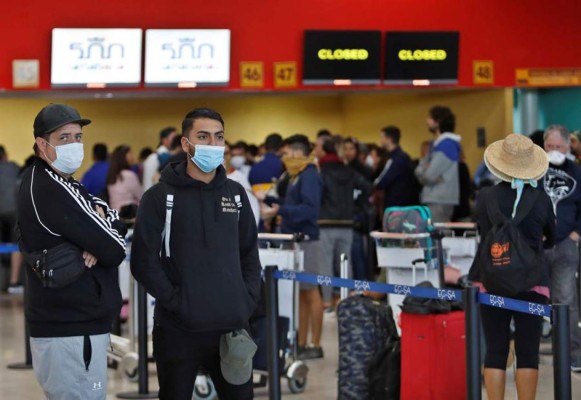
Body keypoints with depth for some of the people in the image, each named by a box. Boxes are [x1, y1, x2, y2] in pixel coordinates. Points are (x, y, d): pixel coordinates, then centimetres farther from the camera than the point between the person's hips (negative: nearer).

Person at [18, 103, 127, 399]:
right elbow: (115, 250, -18)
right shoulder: (53, 191, -17)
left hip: (63, 324, 10)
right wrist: (102, 240, 3)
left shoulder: (58, 185, 15)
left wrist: (98, 233, -10)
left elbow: (118, 224, 11)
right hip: (71, 331, -10)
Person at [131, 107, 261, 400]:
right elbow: (143, 262, -8)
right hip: (178, 330, -4)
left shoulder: (235, 194, 10)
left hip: (232, 326, 4)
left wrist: (248, 301, 3)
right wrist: (176, 301, -13)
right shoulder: (160, 196, -3)